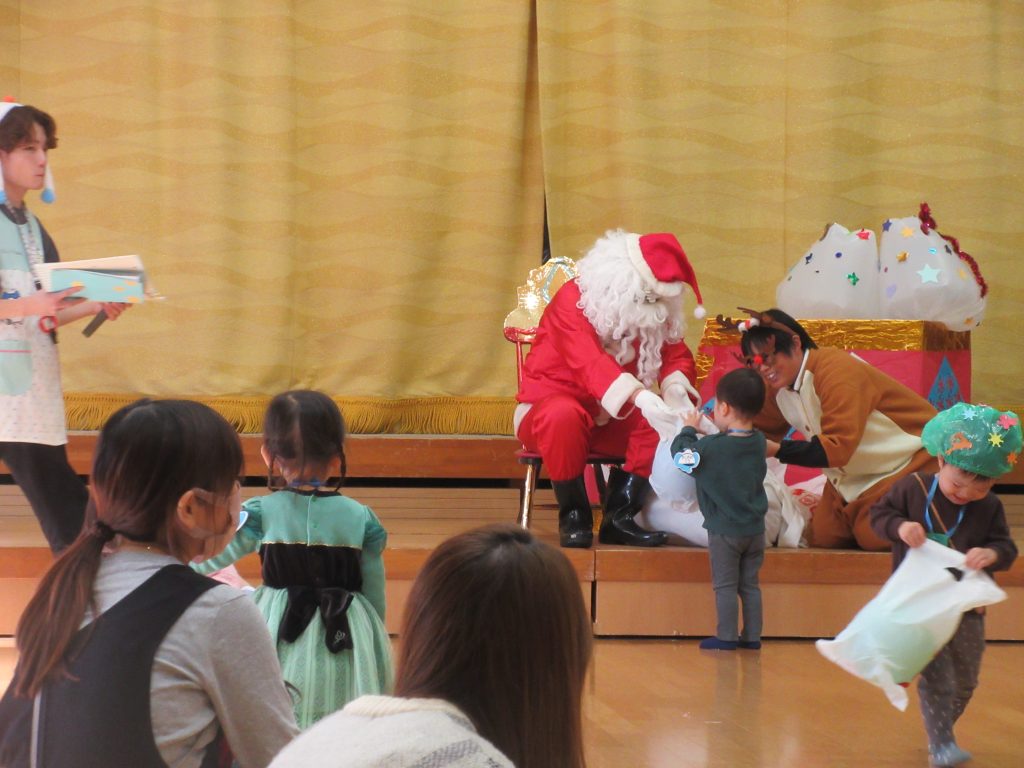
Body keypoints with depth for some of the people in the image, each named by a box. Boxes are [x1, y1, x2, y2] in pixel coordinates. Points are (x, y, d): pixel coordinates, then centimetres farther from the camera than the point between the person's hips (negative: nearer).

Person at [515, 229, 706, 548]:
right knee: (564, 415, -40)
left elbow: (676, 354, 0)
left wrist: (676, 387, -26)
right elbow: (589, 363, -36)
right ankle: (573, 516, -22)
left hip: (612, 420, 6)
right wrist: (642, 398, -52)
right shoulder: (573, 299, -22)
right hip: (552, 401, -6)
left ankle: (619, 517, -16)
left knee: (666, 423, -20)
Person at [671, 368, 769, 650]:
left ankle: (727, 636, 5)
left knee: (725, 585, 3)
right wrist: (706, 432, 14)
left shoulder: (711, 447, -19)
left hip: (724, 530, -5)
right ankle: (752, 635, 16)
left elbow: (681, 453, -6)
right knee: (750, 585, 13)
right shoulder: (759, 442, -2)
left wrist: (689, 429, 9)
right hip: (755, 528, 5)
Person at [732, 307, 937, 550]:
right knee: (822, 537, -3)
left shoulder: (836, 370, -29)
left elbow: (838, 447, -36)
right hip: (858, 474, 8)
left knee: (874, 535, -19)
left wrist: (777, 449, -44)